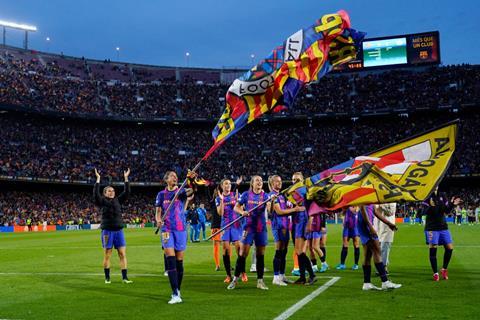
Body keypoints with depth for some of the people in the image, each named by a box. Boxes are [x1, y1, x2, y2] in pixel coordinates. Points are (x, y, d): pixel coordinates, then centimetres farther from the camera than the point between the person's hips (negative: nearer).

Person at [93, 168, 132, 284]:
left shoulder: (118, 200, 11)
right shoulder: (102, 201, 1)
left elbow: (127, 192, 5)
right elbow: (95, 193, -15)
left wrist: (126, 178, 1)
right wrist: (98, 179, -17)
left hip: (119, 231, 3)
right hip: (107, 231, -3)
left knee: (123, 254, -1)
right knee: (107, 256, 4)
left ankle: (124, 277, 3)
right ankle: (107, 278, 14)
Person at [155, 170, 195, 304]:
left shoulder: (181, 191, 3)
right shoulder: (161, 194, 8)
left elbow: (190, 191, -19)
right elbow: (158, 212, 7)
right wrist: (158, 220, -15)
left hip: (180, 229, 0)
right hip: (167, 229, 0)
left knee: (179, 261, 5)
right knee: (170, 259, -13)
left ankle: (177, 290, 22)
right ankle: (175, 295, -15)